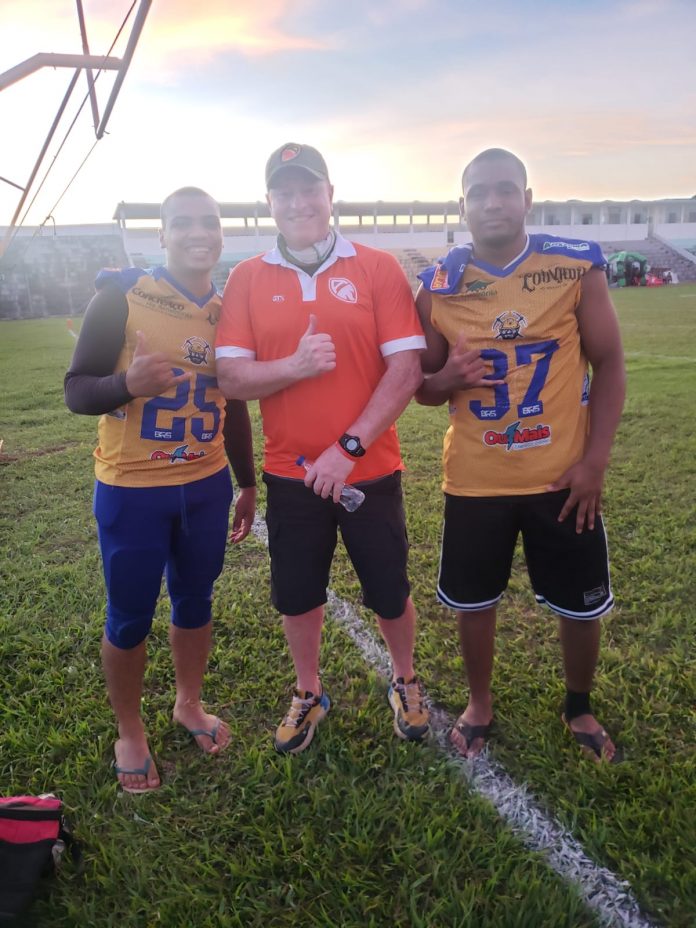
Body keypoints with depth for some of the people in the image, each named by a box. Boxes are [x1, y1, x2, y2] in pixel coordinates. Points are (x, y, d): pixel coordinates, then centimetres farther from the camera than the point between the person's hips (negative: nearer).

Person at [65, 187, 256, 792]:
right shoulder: (121, 295, -10)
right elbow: (77, 390, -10)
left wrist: (247, 483, 15)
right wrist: (127, 385, -31)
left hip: (207, 487, 5)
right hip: (132, 490, -4)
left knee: (195, 601, 17)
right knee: (130, 617, 9)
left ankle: (189, 704, 41)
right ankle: (130, 732, 32)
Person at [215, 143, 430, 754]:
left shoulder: (377, 269, -5)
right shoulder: (247, 279, 1)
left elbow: (406, 368, -11)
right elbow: (231, 378, -4)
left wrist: (349, 446, -17)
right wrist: (295, 366, -23)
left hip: (369, 469, -1)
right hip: (290, 473, 2)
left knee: (389, 594, 12)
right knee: (297, 596, 15)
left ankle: (405, 682, 41)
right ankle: (309, 693, 41)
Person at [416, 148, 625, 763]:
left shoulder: (578, 265, -5)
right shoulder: (438, 285, -2)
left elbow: (608, 364, -1)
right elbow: (422, 386, 6)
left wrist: (594, 461, -10)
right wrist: (446, 379, -18)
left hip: (563, 476, 0)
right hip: (474, 479, 1)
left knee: (581, 606, 12)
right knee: (474, 601, 14)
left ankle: (580, 709, 41)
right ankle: (480, 705, 40)